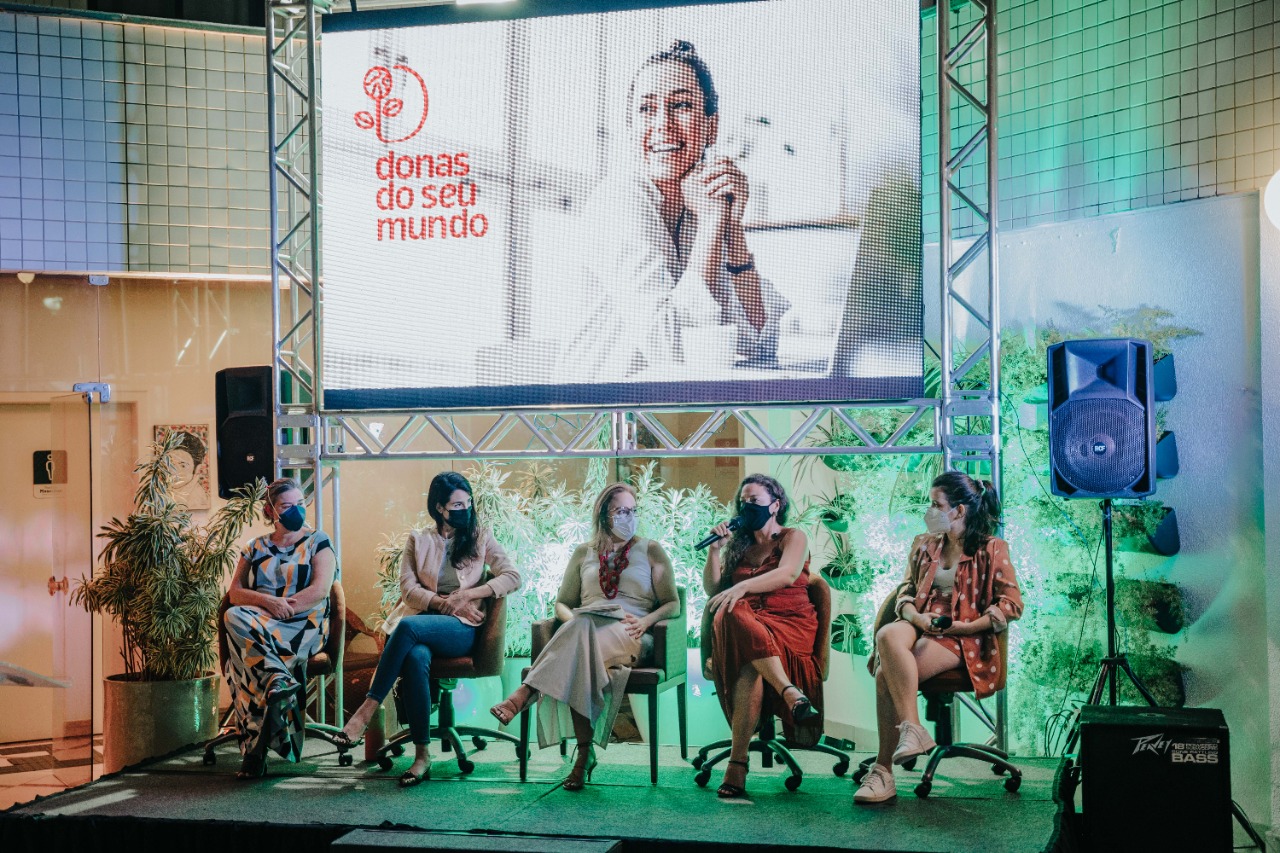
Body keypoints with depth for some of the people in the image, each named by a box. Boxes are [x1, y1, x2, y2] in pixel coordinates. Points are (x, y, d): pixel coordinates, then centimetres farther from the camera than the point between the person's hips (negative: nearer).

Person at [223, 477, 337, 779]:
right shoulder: (256, 548, 21)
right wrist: (267, 601, -12)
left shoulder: (317, 542, 11)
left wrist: (282, 607, -14)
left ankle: (255, 750, -36)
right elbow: (235, 593, 8)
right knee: (234, 616, -34)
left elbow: (320, 590, -4)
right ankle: (279, 681, -42)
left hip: (303, 626, -3)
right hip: (259, 623, 3)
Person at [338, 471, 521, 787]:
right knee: (415, 658, -37)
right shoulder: (418, 540, 16)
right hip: (423, 621, 1)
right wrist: (446, 603, -11)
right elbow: (408, 587, 4)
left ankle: (368, 708, -32)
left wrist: (467, 594, -8)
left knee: (409, 626, -35)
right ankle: (422, 755, -36)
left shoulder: (481, 537, 14)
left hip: (462, 629, -1)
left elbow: (513, 577, 3)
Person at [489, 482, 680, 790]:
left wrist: (645, 621, -10)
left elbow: (672, 604, 12)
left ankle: (523, 695, -50)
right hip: (584, 630, 2)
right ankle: (585, 752, -47)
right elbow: (562, 602, 23)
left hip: (628, 637, -2)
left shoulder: (650, 551, 18)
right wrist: (572, 619, -2)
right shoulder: (583, 553, 25)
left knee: (583, 630, -40)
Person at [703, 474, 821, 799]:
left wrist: (742, 586, -29)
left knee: (750, 667, -39)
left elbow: (787, 574, -13)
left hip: (789, 623, -3)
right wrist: (715, 550, 4)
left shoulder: (792, 537, 11)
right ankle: (791, 693, -52)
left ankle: (737, 762, -48)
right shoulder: (738, 545, 25)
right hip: (745, 625, 3)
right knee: (732, 615, -38)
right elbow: (712, 590, 17)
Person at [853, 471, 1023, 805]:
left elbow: (1011, 605, 0)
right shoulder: (924, 544, 23)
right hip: (917, 627, 5)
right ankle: (912, 730, -41)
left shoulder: (991, 549, 5)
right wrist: (914, 615, -5)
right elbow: (905, 591, 19)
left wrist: (967, 626, -11)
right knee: (887, 636, -37)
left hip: (960, 639, -5)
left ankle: (884, 771, -29)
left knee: (887, 675, -33)